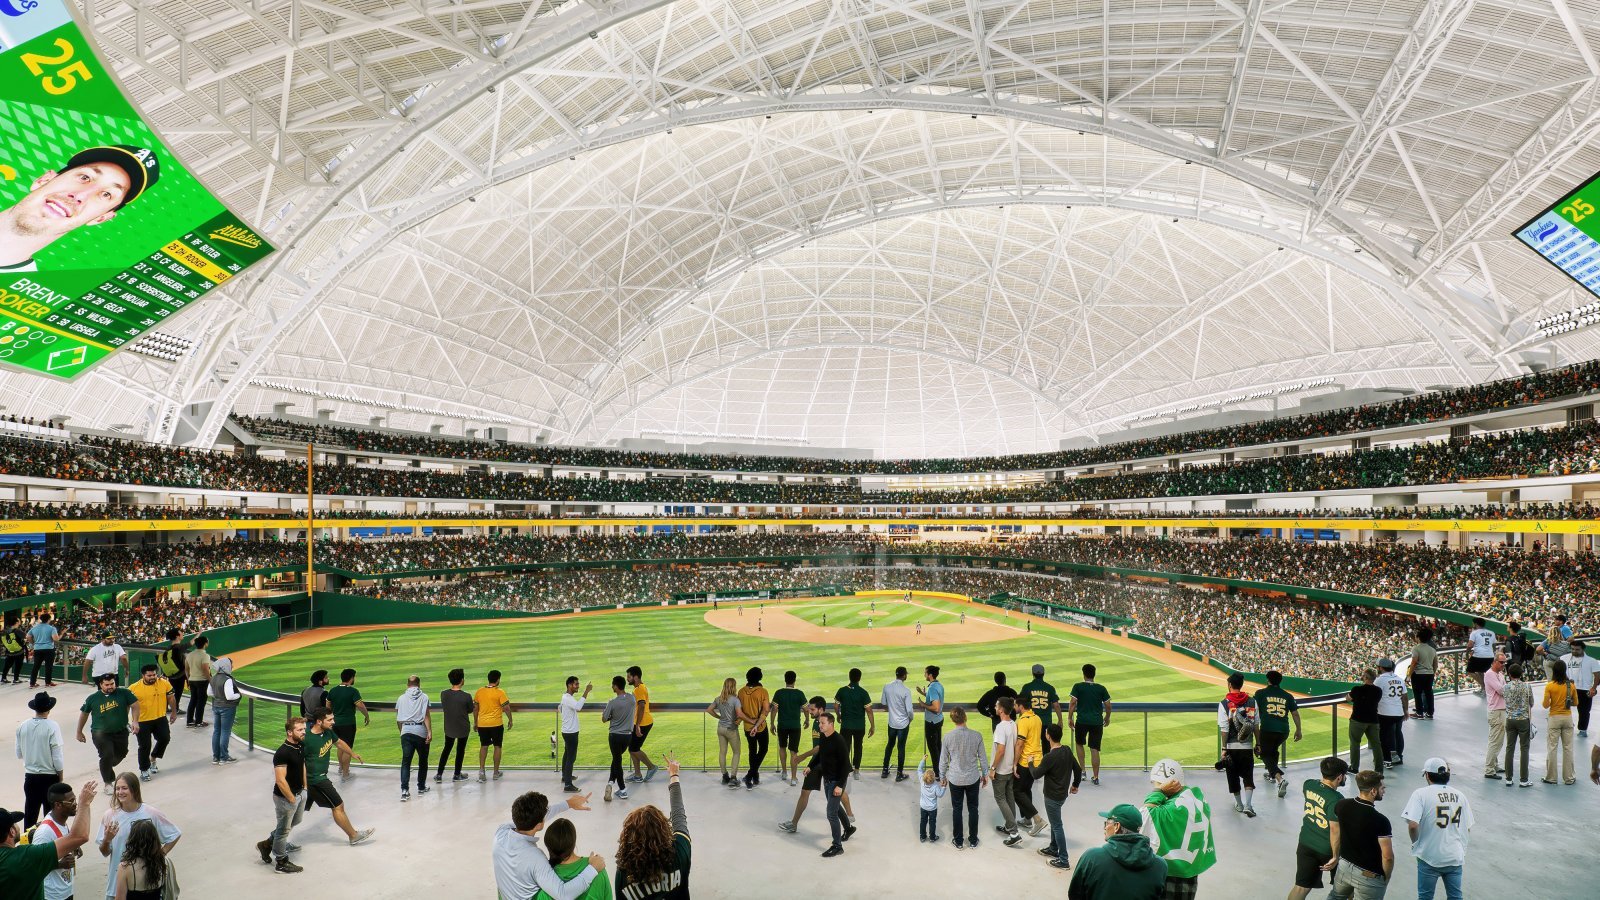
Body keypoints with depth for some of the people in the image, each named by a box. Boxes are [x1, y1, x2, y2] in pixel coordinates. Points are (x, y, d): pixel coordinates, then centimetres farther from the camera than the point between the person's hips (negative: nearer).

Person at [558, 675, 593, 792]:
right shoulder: (567, 698, -24)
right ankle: (568, 785, -8)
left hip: (568, 731, 11)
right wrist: (586, 692, -41)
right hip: (570, 732, -11)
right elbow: (578, 707, -43)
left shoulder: (568, 697, 9)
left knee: (567, 754, 24)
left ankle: (565, 776, 40)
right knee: (571, 758, -9)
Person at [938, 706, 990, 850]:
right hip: (973, 778, 1)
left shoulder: (948, 737, -15)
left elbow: (943, 760, -5)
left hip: (955, 779, -1)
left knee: (957, 809, 13)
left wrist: (942, 776, 10)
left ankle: (958, 841, 23)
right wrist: (985, 775, 12)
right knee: (973, 809, 15)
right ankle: (973, 841, 26)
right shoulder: (976, 736, -13)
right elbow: (983, 758, -3)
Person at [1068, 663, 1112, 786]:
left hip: (1082, 721, -1)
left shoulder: (1078, 687, -2)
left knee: (1079, 743, 21)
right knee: (1095, 749, 5)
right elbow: (1108, 706, 5)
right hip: (1097, 722, 1)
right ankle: (1095, 777, 7)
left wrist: (1070, 718, -4)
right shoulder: (1101, 688, 4)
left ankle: (1082, 770, 16)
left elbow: (1072, 703, -10)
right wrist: (1107, 717, 22)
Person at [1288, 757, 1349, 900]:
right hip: (1326, 850, -5)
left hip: (1305, 845, 5)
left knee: (1302, 887, 12)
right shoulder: (1336, 800, -26)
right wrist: (1335, 856, -18)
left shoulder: (1309, 784, -7)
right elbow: (1335, 830, -25)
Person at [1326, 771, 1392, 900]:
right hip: (1369, 876, -5)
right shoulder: (1380, 821, -27)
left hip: (1344, 865, 5)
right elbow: (1388, 857, -24)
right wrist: (1385, 878, -7)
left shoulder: (1341, 805, -9)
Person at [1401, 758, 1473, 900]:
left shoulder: (1421, 794, -14)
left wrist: (1416, 842, -3)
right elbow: (1468, 827, 7)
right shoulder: (1460, 795, 1)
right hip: (1456, 856, 4)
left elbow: (1412, 825, -22)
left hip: (1429, 856, -4)